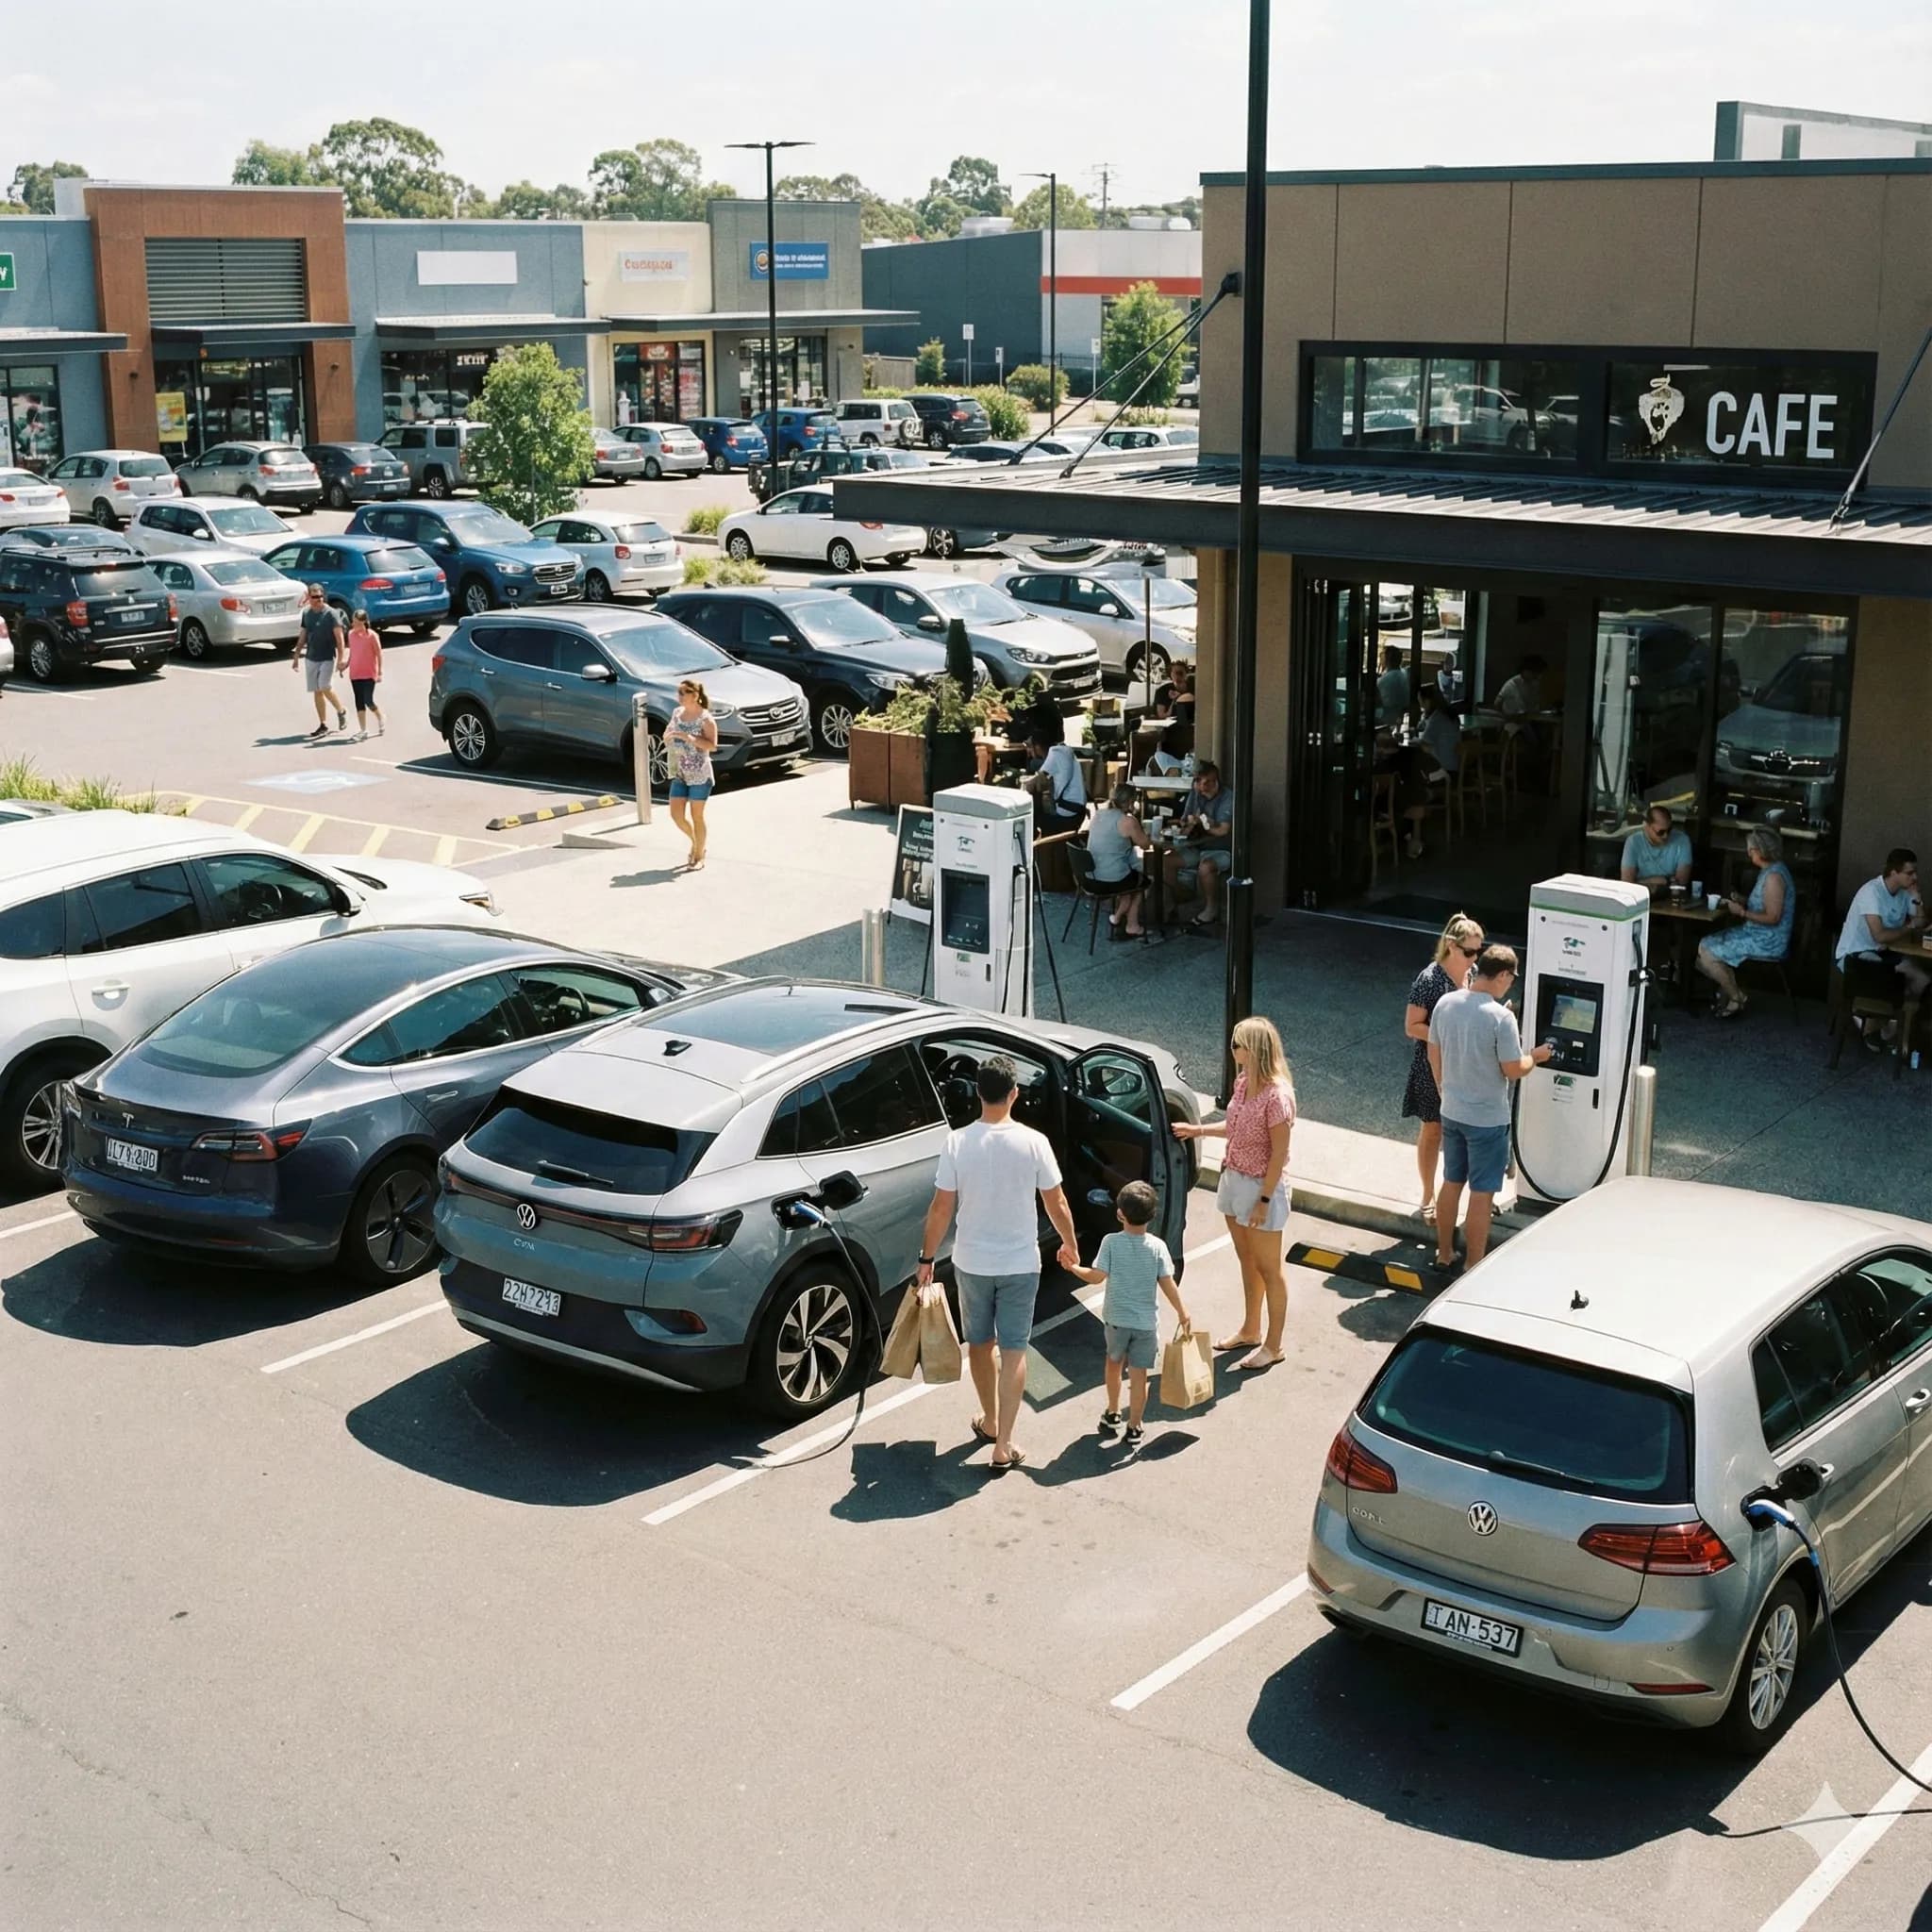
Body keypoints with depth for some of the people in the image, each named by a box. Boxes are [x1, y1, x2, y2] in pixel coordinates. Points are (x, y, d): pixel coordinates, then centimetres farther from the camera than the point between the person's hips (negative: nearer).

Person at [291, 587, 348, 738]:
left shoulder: (330, 614, -9)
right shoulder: (306, 613, 7)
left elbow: (339, 637, -11)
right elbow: (303, 636, 16)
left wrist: (340, 659, -17)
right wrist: (297, 655, 15)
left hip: (327, 658, -5)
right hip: (310, 658, 5)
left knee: (325, 688, -17)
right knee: (316, 692, 6)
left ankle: (341, 712, 9)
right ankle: (323, 725, 11)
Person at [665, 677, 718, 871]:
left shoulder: (705, 718, -12)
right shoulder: (677, 713, 7)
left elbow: (712, 745, -20)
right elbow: (667, 737, 18)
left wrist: (688, 737, -27)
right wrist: (667, 737, -6)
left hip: (699, 774, -6)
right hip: (679, 773, 6)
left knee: (696, 816, 2)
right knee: (676, 815, 3)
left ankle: (699, 857, 14)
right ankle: (696, 843, 29)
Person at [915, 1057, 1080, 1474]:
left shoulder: (958, 1142, -13)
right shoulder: (1033, 1143, -14)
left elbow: (941, 1208, -9)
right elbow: (1056, 1203, -6)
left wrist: (927, 1258, 3)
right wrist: (1070, 1244, 13)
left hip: (972, 1263, 1)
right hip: (1020, 1264, -1)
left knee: (979, 1344, 21)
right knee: (1013, 1352, 6)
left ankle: (990, 1422, 37)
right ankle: (1003, 1446, 4)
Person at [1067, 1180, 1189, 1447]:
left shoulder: (1111, 1242, -12)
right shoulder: (1157, 1246, -9)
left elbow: (1097, 1276, -14)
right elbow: (1167, 1284, -9)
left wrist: (1072, 1268, 1)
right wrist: (1182, 1312, 3)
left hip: (1116, 1318, 0)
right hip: (1146, 1321, 0)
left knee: (1114, 1363, 25)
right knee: (1139, 1374, 7)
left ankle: (1112, 1414, 37)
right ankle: (1134, 1429, 12)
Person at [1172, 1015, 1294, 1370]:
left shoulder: (1276, 1095, -25)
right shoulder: (1243, 1082, 0)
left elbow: (1280, 1153, -21)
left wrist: (1264, 1200, -19)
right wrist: (1198, 1130, 17)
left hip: (1261, 1187, -9)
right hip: (1234, 1179, 9)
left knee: (1268, 1268, 6)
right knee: (1247, 1261, 22)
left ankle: (1273, 1346, 19)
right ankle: (1250, 1331, 37)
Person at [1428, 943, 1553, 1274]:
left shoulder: (1445, 1003, -4)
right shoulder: (1501, 1017, -23)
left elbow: (1434, 1055, 7)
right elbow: (1513, 1070, -17)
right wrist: (1534, 1057, 4)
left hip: (1451, 1113, 6)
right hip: (1487, 1120, -6)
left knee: (1451, 1183, 20)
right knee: (1481, 1194, 4)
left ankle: (1444, 1253, 32)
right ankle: (1475, 1268, 11)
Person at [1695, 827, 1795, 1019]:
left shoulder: (1774, 876, -22)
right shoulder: (1769, 870, 11)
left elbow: (1773, 917, -25)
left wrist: (1742, 912, -19)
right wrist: (1742, 901, 6)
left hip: (1767, 942, -11)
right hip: (1756, 933, 11)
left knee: (1707, 954, -13)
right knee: (1706, 944, 8)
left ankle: (1737, 999, 3)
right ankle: (1730, 991, 10)